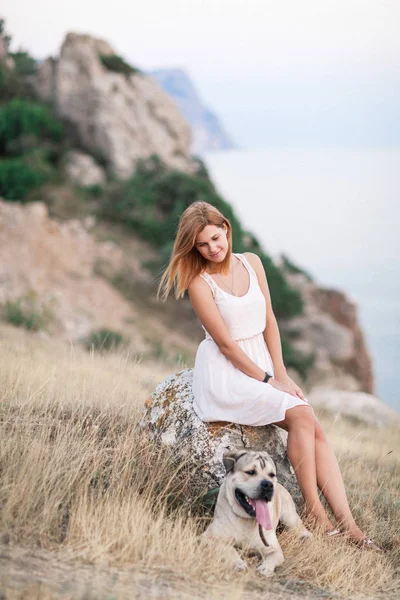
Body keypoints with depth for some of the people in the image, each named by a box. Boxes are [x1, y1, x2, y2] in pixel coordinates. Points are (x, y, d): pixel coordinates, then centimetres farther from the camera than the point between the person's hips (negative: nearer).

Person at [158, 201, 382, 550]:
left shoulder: (251, 263, 6)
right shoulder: (199, 283, -11)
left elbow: (269, 322, 7)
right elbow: (225, 342, -12)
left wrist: (282, 375, 0)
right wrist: (268, 380, -12)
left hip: (263, 363, 6)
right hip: (226, 371, -6)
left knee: (317, 431, -13)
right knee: (301, 416, -23)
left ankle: (347, 524, -19)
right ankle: (314, 512, -16)